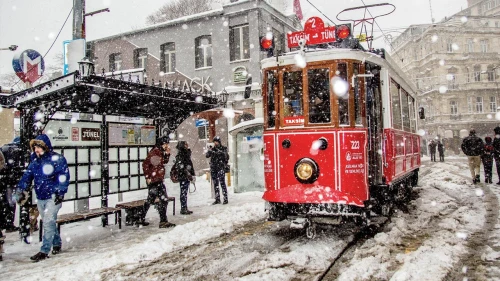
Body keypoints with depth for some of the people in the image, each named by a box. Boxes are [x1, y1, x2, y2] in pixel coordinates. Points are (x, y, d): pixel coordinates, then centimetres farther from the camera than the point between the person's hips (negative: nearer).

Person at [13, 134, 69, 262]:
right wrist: (20, 190, 3)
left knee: (48, 222, -9)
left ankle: (44, 251, -4)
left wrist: (60, 192, -18)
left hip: (53, 197, -7)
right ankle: (57, 243, 32)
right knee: (49, 222, 15)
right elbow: (27, 176, 12)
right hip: (40, 198, 7)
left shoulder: (57, 159, -10)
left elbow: (64, 176, -13)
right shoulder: (35, 161, 9)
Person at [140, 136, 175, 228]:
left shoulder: (161, 152, 11)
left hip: (158, 180, 10)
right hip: (155, 180, -10)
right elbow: (145, 164, -19)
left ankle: (141, 219, 27)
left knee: (150, 200, 18)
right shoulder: (154, 152, -17)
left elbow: (165, 162, 20)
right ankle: (163, 221, -2)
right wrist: (148, 177, -18)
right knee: (164, 199, -7)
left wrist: (167, 154, 5)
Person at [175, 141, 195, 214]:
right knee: (183, 193, -3)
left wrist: (192, 175, 14)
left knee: (185, 193, 12)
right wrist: (189, 175, -17)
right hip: (183, 176, -8)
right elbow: (181, 167, -17)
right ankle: (183, 209, 3)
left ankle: (185, 208, 18)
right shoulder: (180, 155, -12)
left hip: (187, 177, 8)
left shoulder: (186, 154, 15)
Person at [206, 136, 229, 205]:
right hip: (213, 168, 4)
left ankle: (225, 198, -6)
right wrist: (209, 150, -17)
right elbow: (207, 155, -2)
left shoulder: (223, 149, 1)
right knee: (215, 184, 7)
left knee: (222, 183, -10)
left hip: (221, 168, -4)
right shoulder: (212, 149, 11)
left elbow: (227, 157, -4)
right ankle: (217, 199, 15)